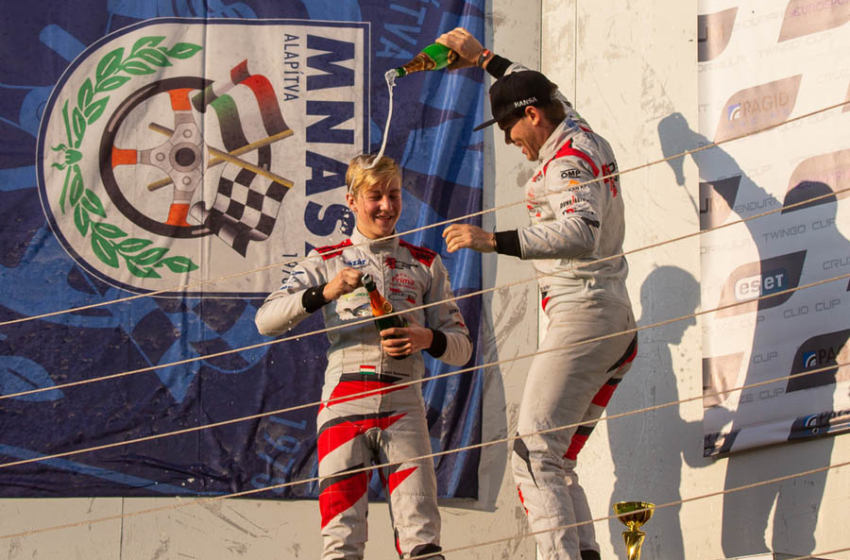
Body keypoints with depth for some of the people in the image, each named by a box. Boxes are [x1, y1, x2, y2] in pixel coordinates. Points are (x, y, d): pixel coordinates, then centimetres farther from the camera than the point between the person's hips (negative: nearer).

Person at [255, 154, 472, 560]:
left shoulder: (425, 264, 18)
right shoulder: (327, 261, 14)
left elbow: (461, 347, 17)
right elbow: (266, 320, 3)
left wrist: (428, 339, -5)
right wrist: (325, 292, -12)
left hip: (403, 404, 1)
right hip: (344, 401, -1)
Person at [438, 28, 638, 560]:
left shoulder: (568, 161, -13)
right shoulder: (586, 136, 15)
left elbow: (582, 233, -32)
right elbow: (549, 95, 37)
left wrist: (494, 240, -37)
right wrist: (484, 58, 44)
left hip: (583, 313, -10)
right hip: (619, 318, 10)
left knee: (534, 456, -15)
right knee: (558, 462, 9)